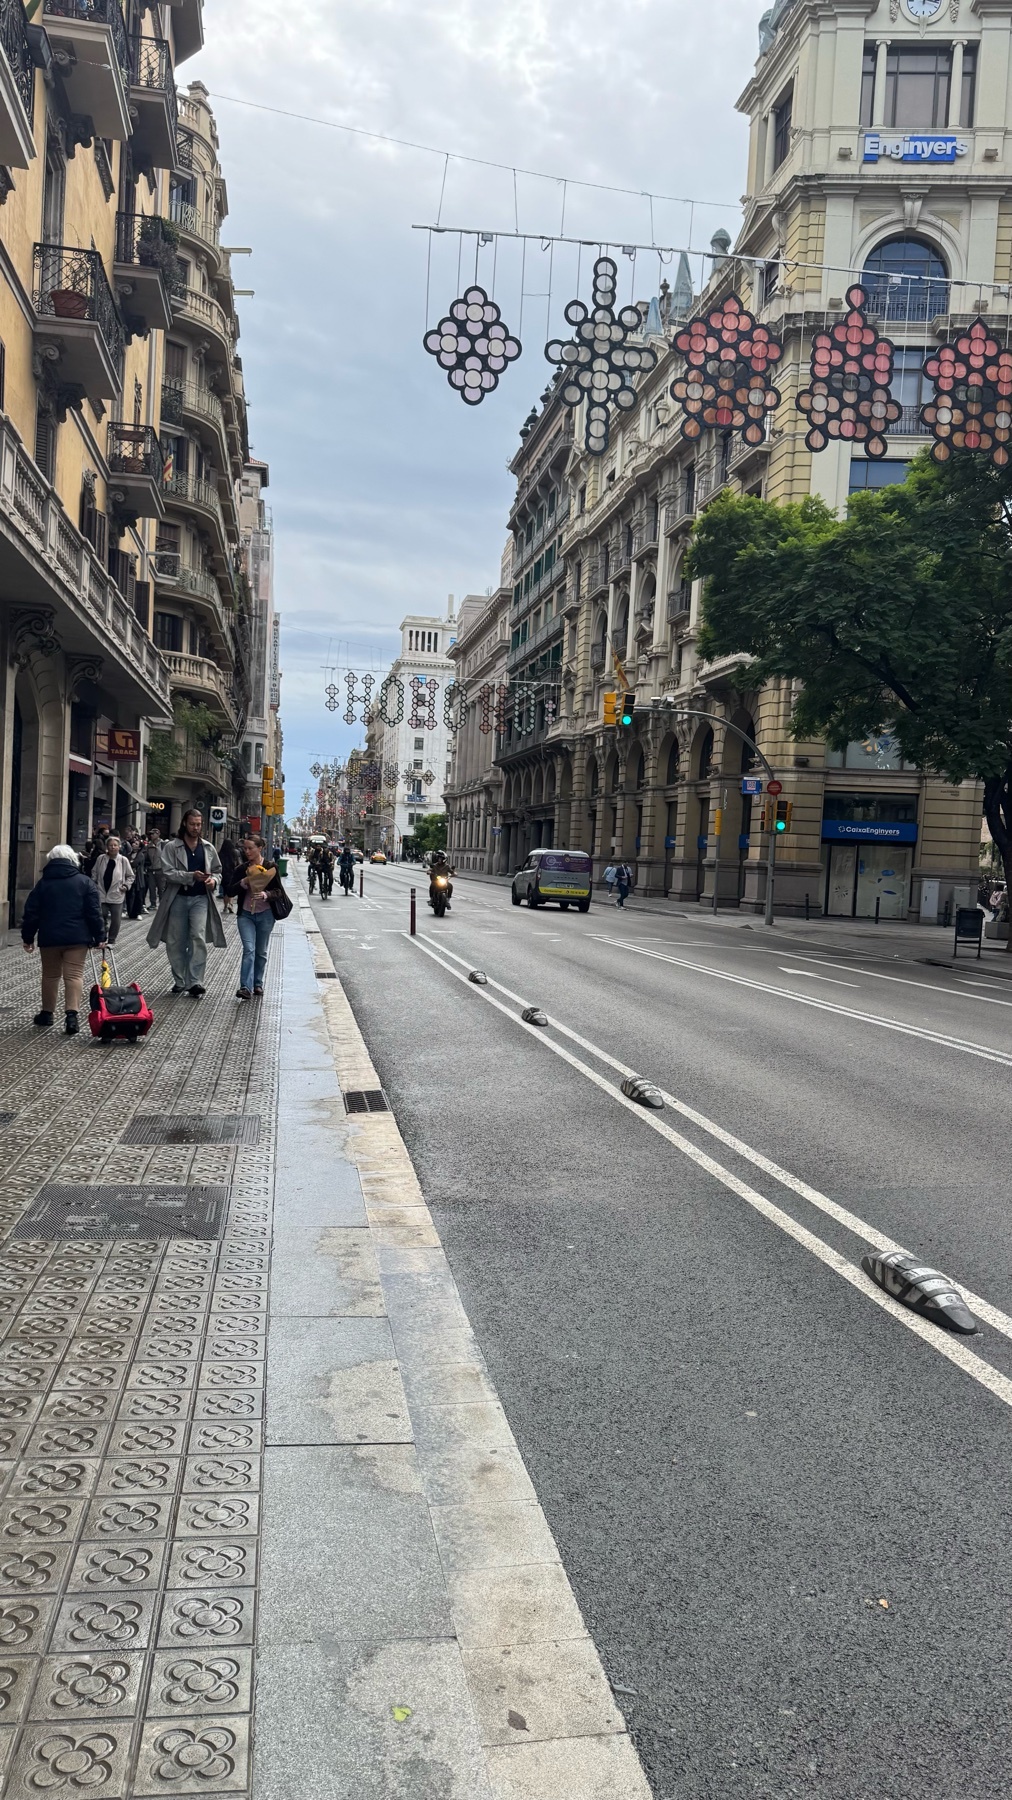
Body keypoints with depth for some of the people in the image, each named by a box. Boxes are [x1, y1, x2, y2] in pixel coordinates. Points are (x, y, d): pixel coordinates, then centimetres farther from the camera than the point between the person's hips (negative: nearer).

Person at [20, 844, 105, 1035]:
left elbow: (31, 913, 6)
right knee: (74, 975, -4)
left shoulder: (43, 883, 6)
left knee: (50, 975, 15)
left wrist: (27, 937, 14)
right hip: (77, 937, -2)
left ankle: (47, 1013, 26)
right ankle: (72, 1014, -18)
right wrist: (99, 936, 3)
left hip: (49, 937, 2)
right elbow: (94, 912, -3)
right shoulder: (85, 882, 1)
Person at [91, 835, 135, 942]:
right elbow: (94, 874, 11)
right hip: (102, 894, 1)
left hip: (116, 895, -1)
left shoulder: (124, 860, -6)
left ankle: (111, 940, 18)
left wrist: (126, 885, -7)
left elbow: (130, 876, 6)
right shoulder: (100, 859, -2)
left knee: (116, 920, 3)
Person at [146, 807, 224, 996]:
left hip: (200, 898, 1)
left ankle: (195, 982, -17)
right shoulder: (171, 847, -1)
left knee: (198, 938, -15)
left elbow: (217, 871, 20)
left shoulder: (208, 848, 10)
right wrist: (191, 876, -23)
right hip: (178, 898, -1)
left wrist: (213, 880, -4)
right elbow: (168, 872, -11)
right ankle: (180, 981, 20)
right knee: (176, 942, 6)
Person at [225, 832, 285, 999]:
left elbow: (279, 891, -2)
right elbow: (229, 890, 0)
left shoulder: (270, 867, -2)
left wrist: (266, 894, -22)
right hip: (245, 914, 0)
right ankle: (246, 987, -18)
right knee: (249, 949, -12)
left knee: (261, 952, 9)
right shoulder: (241, 869, 4)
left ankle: (258, 984, 24)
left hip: (265, 915, 0)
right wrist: (243, 883, -17)